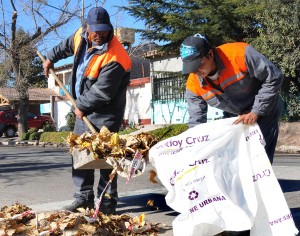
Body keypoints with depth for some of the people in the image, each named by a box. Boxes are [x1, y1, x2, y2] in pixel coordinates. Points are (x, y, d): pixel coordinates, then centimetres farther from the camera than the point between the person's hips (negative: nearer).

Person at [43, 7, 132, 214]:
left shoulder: (115, 58, -28)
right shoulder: (81, 36, -2)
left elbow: (102, 93, -26)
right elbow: (67, 46, 23)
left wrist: (81, 106, -14)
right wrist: (51, 58, 33)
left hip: (105, 114, -8)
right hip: (84, 108, 8)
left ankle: (108, 201, 5)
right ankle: (84, 197, 18)